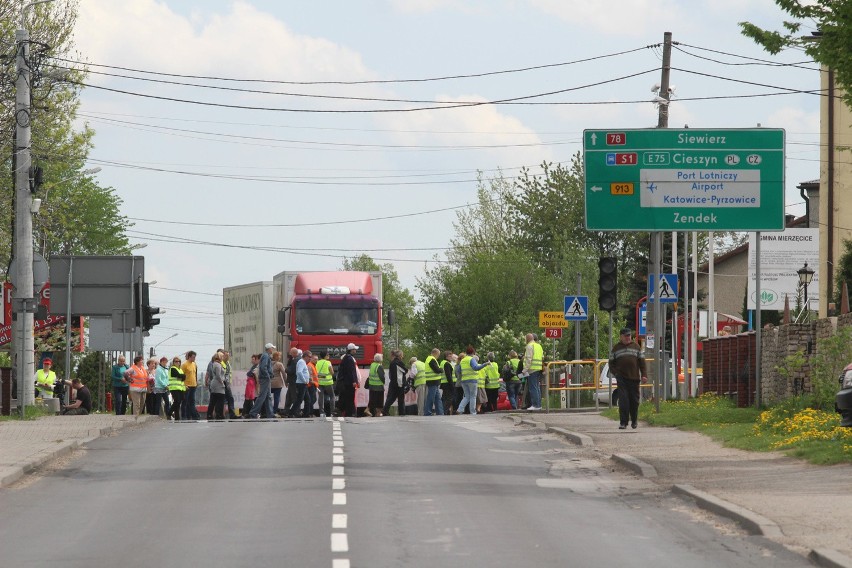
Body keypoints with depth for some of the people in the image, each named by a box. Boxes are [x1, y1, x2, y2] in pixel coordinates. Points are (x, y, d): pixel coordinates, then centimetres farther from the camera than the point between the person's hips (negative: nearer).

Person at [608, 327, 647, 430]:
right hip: (621, 378, -1)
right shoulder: (616, 348, 10)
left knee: (634, 400, 6)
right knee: (623, 400, -9)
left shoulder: (635, 346, 10)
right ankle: (623, 422, -9)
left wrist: (643, 375, 2)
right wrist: (615, 373, -3)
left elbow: (641, 361, 10)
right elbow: (611, 362, 13)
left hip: (634, 377, 1)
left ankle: (634, 421, 23)